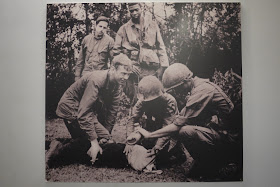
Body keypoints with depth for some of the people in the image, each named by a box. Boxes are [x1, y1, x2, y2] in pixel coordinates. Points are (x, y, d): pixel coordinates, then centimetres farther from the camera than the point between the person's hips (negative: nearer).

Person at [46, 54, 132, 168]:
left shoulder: (118, 84, -6)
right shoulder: (96, 80, -32)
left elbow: (112, 111, -5)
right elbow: (83, 113, -35)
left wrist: (106, 133, -9)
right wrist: (94, 142, -34)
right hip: (71, 108, -9)